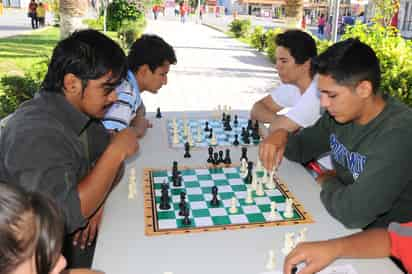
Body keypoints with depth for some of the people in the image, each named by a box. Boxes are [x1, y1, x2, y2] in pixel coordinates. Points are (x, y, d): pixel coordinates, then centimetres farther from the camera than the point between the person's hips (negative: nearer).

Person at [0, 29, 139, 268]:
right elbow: (67, 215, -31)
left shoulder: (80, 108, -2)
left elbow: (107, 158, 6)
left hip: (76, 235, 7)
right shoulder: (36, 134, -26)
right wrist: (117, 151, -25)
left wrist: (97, 200, -13)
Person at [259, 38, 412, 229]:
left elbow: (353, 212, -35)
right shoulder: (340, 113, -4)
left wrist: (328, 182, -14)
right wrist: (282, 136, -11)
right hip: (340, 222, 7)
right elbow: (301, 148, 11)